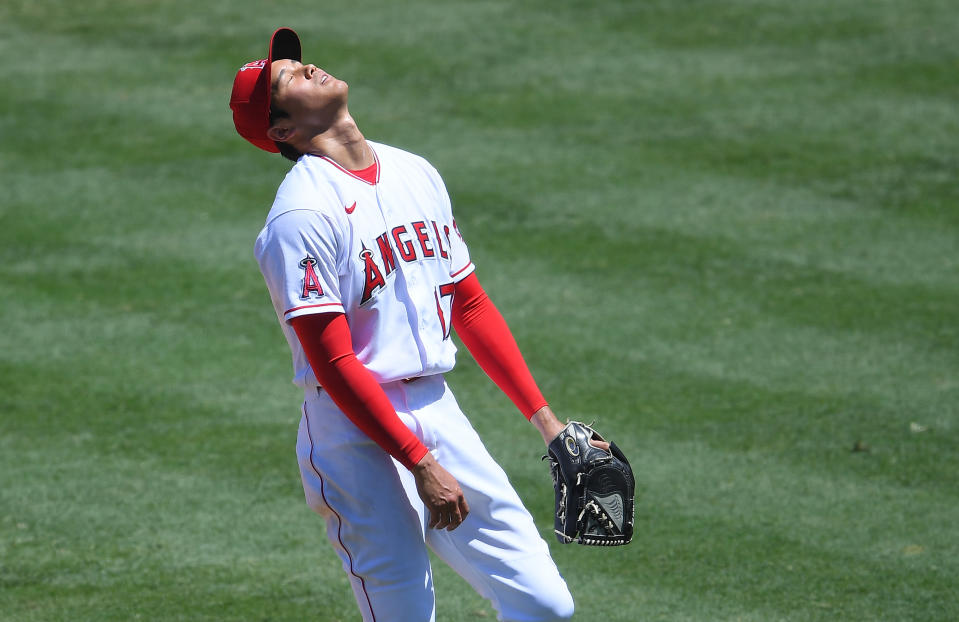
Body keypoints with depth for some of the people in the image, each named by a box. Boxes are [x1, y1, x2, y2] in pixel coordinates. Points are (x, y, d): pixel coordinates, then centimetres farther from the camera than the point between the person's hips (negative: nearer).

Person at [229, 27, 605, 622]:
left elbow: (470, 304, 19)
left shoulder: (417, 173, 13)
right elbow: (333, 363, -17)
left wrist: (543, 417, 14)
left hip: (440, 413, 7)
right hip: (358, 434, -7)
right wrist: (421, 467, -19)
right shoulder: (303, 214, -12)